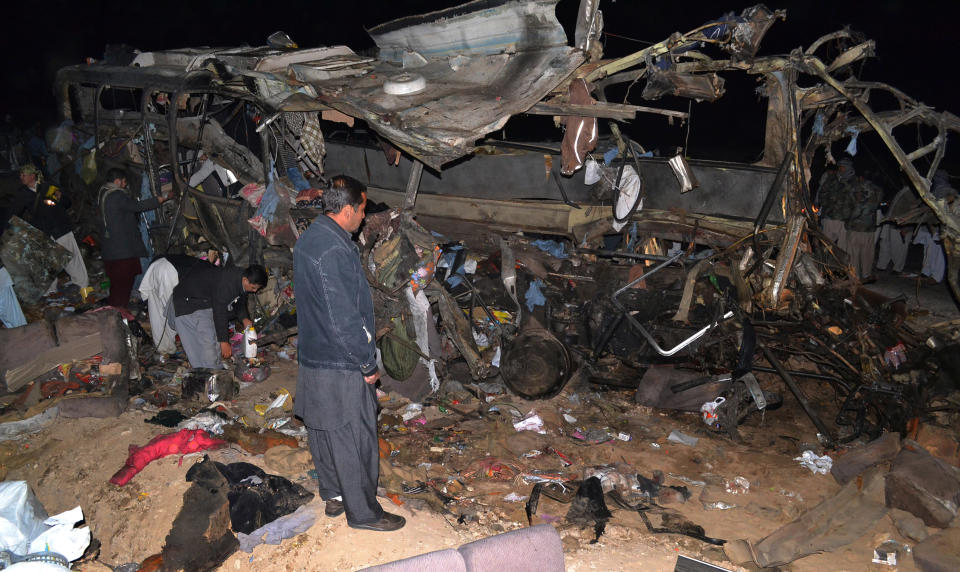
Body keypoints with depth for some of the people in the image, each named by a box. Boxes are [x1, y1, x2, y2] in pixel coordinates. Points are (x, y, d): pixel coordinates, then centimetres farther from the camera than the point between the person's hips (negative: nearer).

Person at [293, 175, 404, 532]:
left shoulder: (310, 238, 7)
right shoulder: (333, 252, -26)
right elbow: (343, 320, -27)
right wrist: (367, 365, -15)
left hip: (314, 358, 10)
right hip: (340, 367, -10)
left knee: (324, 433, 21)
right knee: (354, 440, 4)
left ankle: (333, 496, 38)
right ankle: (362, 512, 19)